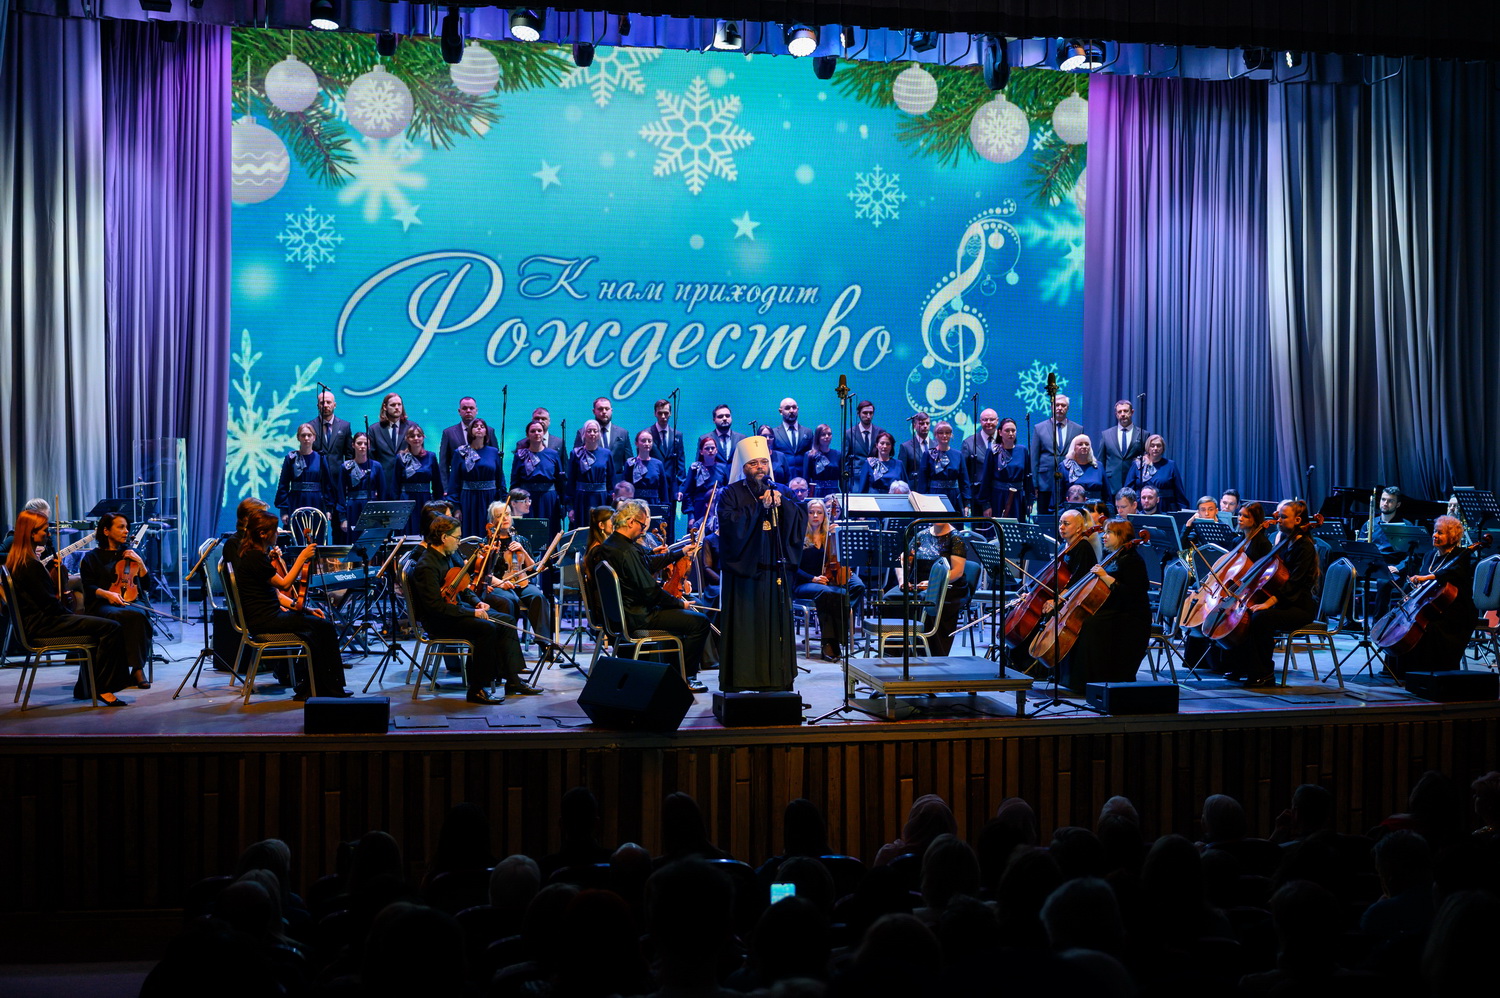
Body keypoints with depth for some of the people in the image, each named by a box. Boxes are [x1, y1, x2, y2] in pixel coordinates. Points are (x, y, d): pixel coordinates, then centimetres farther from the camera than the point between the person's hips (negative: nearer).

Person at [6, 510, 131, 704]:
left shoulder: (14, 561, 12)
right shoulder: (30, 564, -19)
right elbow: (48, 603, -19)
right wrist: (71, 615, -3)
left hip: (34, 621, 11)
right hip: (42, 624, -11)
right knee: (112, 628, -18)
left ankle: (85, 688, 25)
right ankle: (102, 688, -10)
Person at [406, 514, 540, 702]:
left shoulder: (450, 556, 8)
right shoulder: (425, 566, -21)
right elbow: (436, 606, -26)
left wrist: (476, 602, 1)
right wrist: (472, 612, -24)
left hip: (457, 608, 10)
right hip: (440, 622, -10)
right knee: (487, 628, -28)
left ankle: (513, 680, 1)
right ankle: (476, 690, -21)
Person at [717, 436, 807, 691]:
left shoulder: (782, 492, 15)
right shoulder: (730, 494, 3)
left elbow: (801, 519, 1)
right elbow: (731, 524, -15)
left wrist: (781, 502, -13)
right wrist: (760, 506, -15)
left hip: (776, 571, 4)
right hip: (743, 571, -4)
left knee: (777, 625, 4)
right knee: (744, 629, -4)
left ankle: (777, 681, 9)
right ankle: (738, 683, 0)